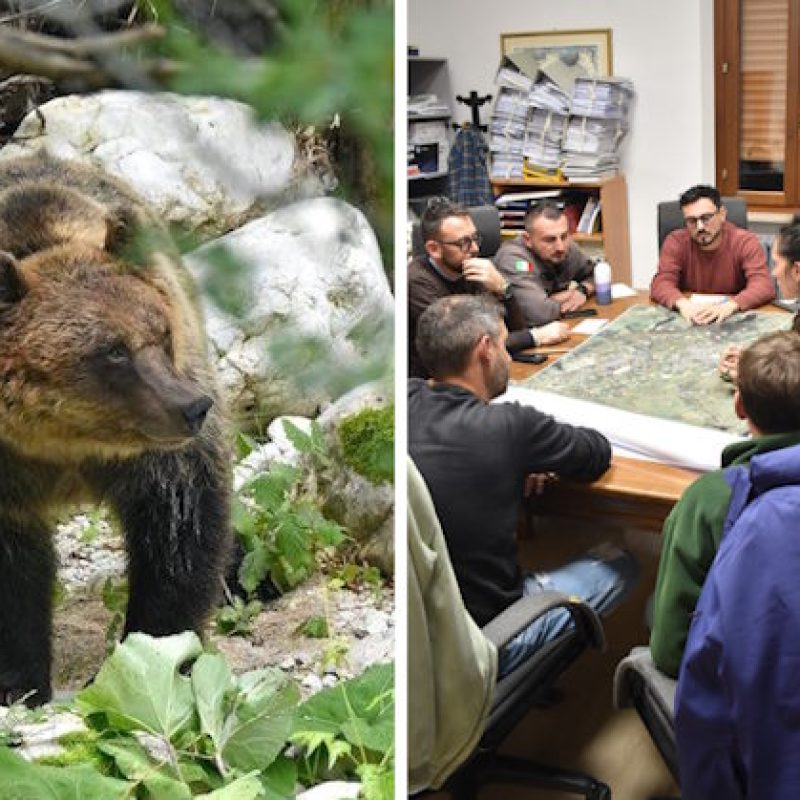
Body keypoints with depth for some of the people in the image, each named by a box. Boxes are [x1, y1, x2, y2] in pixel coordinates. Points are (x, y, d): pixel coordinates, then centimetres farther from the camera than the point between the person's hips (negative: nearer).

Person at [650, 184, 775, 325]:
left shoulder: (746, 242, -8)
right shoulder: (675, 242, -4)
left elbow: (764, 287, -19)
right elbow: (661, 285, -14)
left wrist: (730, 305, -38)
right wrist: (683, 303, -35)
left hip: (735, 320, 0)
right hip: (688, 321, 1)